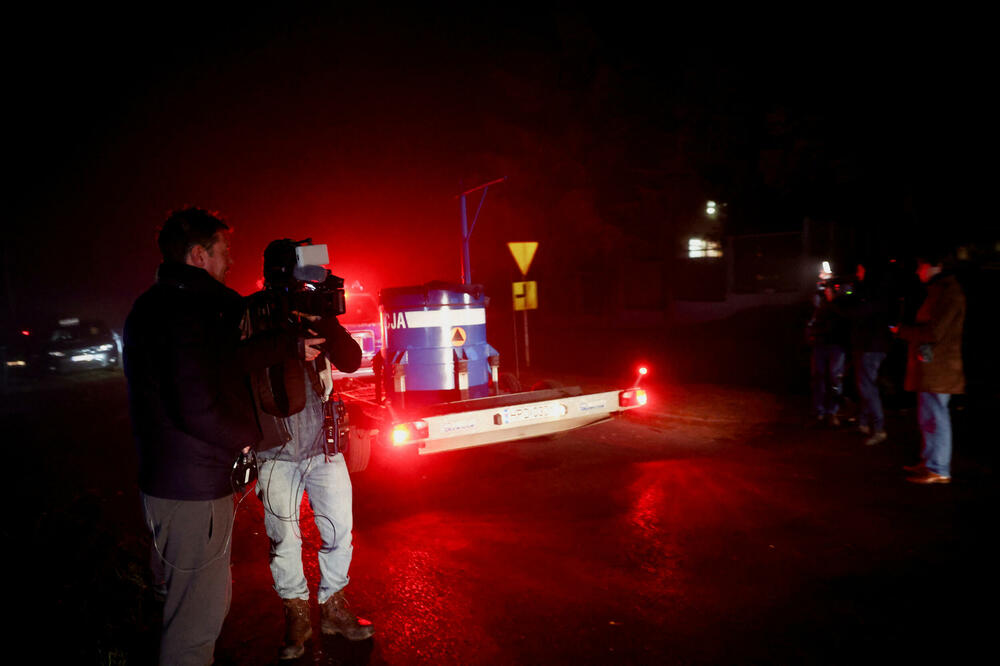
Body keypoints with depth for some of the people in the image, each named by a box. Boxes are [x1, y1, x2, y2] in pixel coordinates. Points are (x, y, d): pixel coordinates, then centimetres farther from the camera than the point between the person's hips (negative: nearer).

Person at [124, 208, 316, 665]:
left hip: (166, 482, 11)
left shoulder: (154, 305, 12)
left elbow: (228, 359, 12)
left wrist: (293, 344, 11)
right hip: (193, 490, -10)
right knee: (199, 613, 5)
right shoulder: (187, 309, -21)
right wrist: (253, 437, -10)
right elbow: (198, 410, -27)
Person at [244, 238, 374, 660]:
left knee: (339, 530, 10)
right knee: (283, 539, 8)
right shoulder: (249, 314, -4)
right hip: (276, 451, -3)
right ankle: (297, 614, 29)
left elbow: (351, 362, -4)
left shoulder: (314, 315, 5)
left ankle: (332, 607, 30)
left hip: (325, 445, 3)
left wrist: (325, 319, -17)